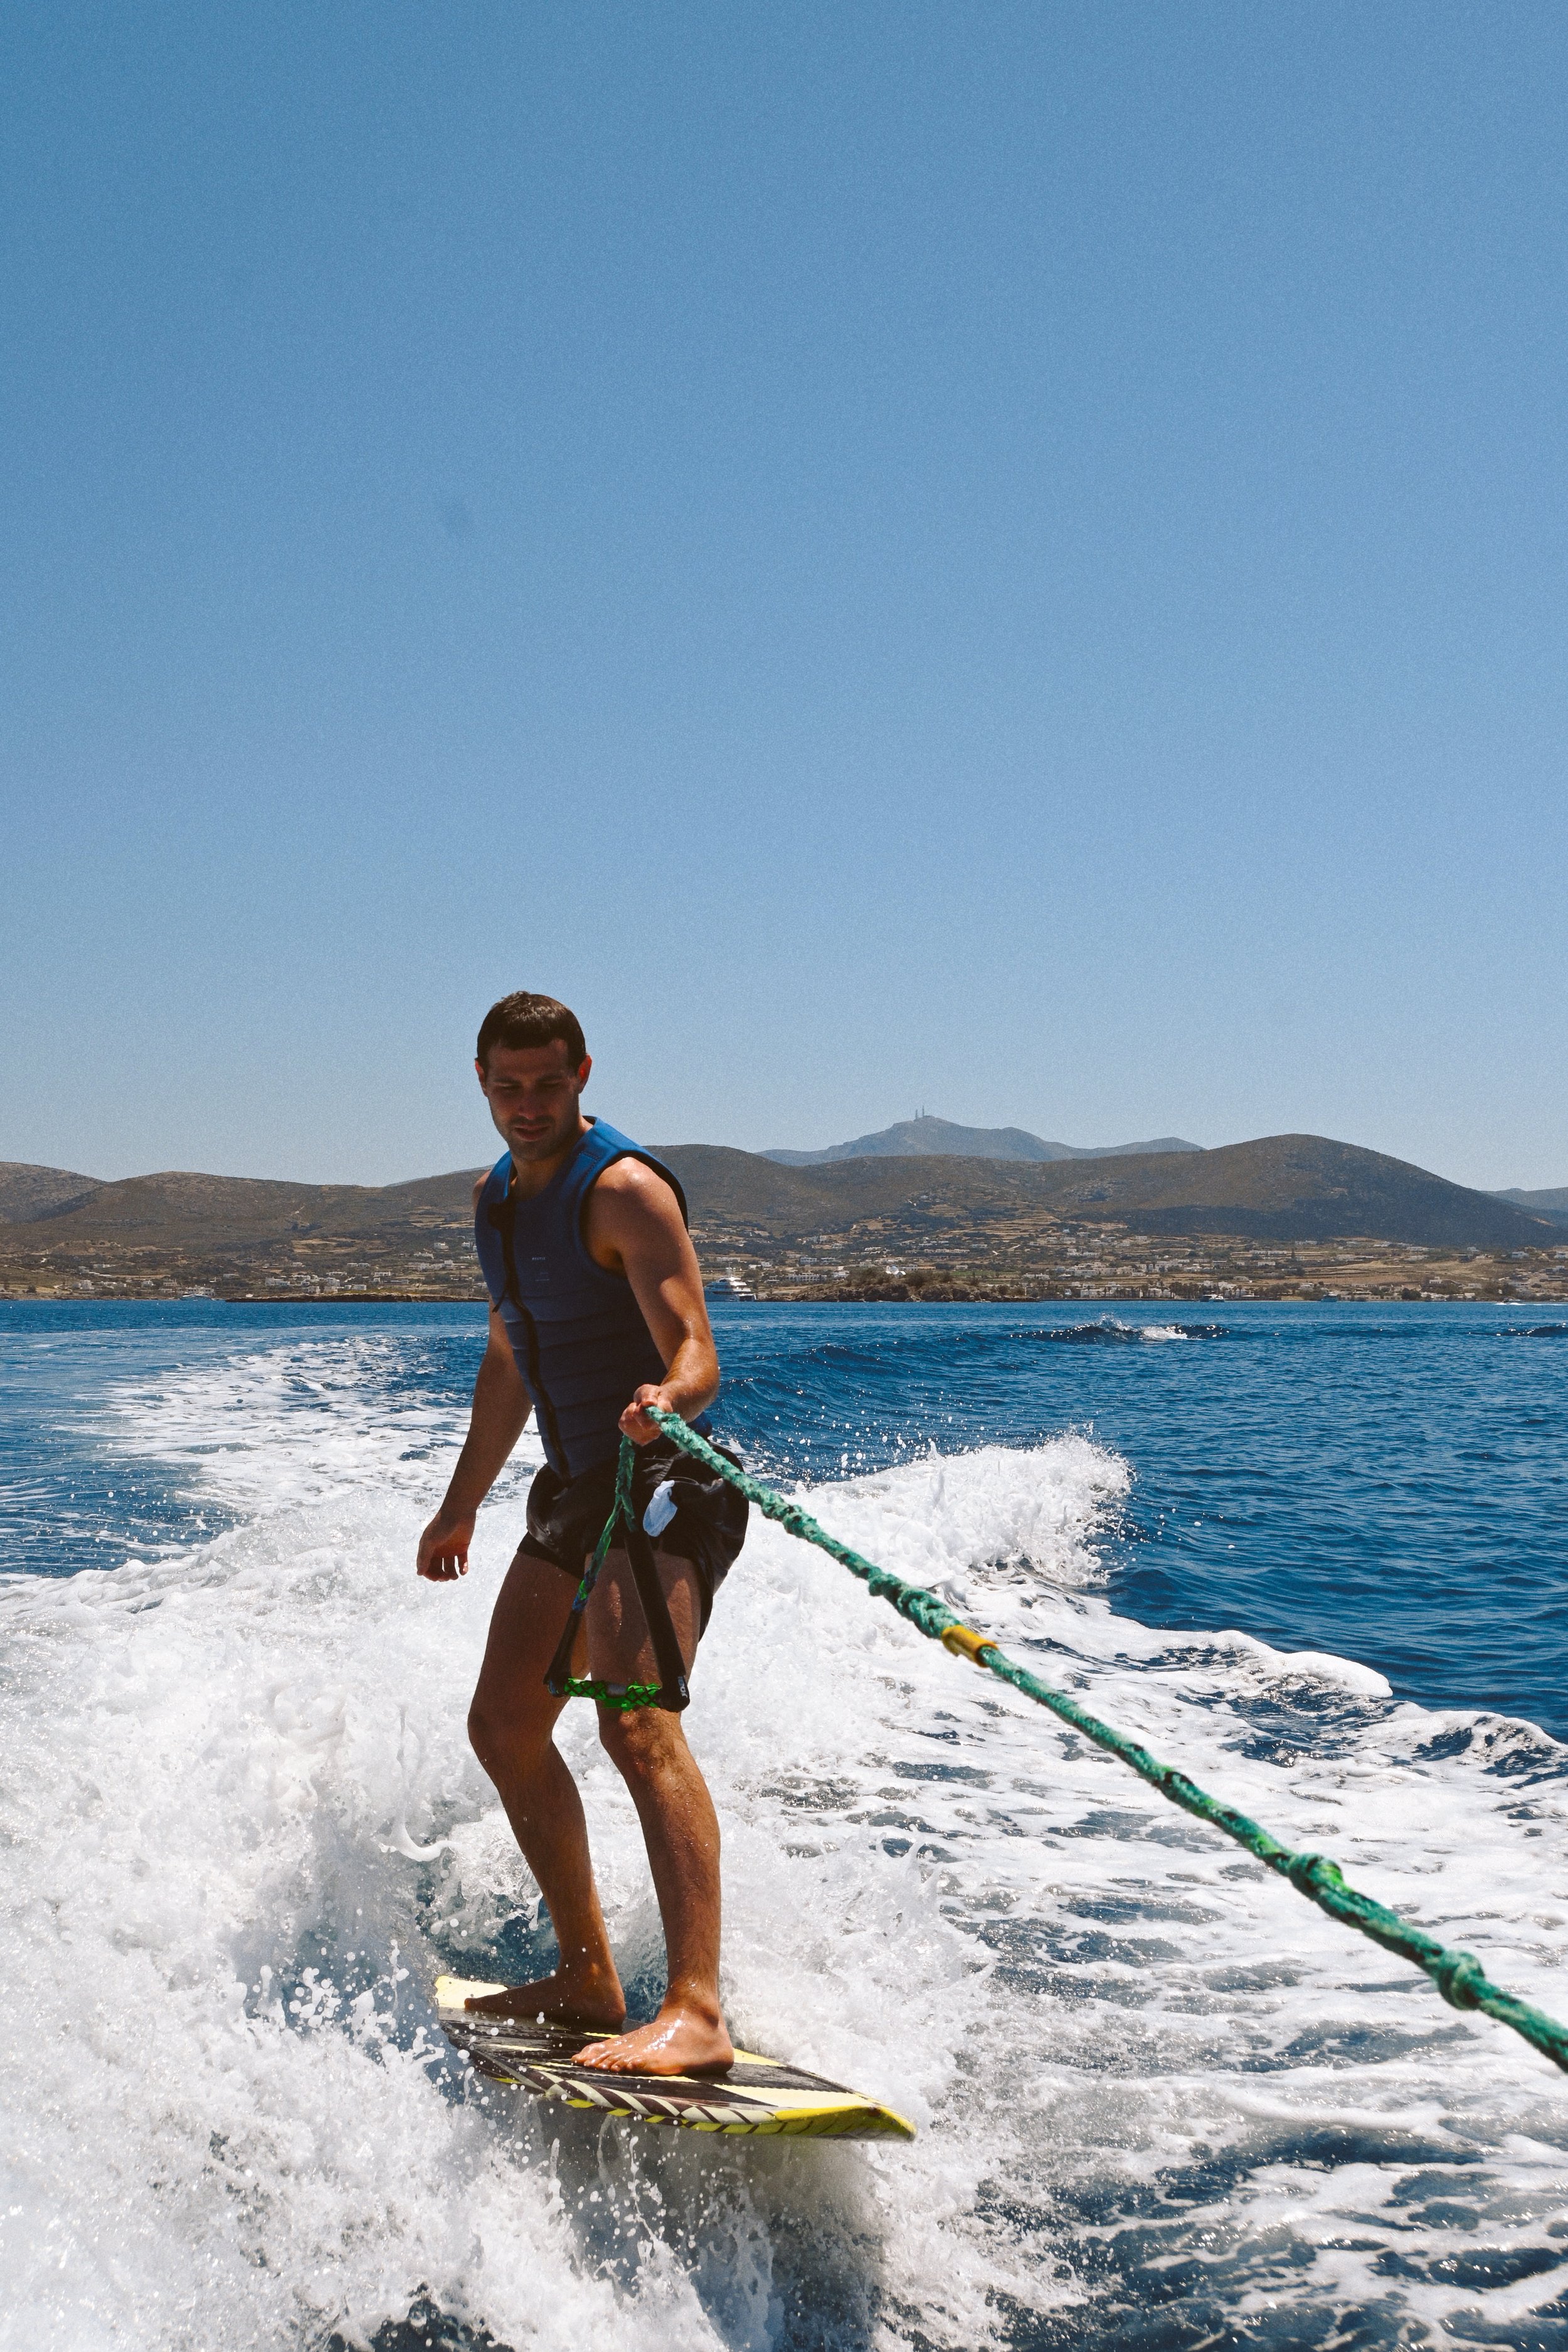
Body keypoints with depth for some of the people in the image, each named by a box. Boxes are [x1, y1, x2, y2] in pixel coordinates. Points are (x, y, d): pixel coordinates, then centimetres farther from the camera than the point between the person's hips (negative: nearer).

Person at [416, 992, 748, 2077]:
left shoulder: (625, 1189, -15)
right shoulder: (497, 1196, 13)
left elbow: (696, 1352, -25)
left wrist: (668, 1400, -49)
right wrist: (463, 1503, 29)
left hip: (662, 1480, -10)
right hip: (577, 1487, 10)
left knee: (638, 1723, -25)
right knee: (505, 1726, 12)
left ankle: (697, 2011, -30)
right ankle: (589, 1975, 23)